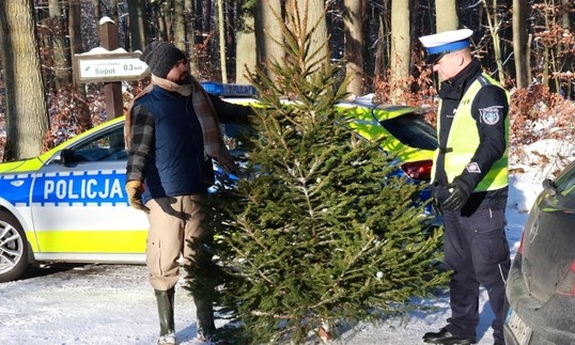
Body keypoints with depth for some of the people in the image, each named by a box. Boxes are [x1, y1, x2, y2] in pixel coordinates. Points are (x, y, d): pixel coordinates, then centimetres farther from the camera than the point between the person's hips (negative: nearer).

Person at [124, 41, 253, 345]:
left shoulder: (197, 97, 13)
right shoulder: (147, 105, -6)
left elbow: (225, 111, 29)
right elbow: (139, 149, -13)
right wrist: (134, 181, -28)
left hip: (197, 194, 6)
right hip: (164, 197, -6)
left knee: (200, 261, 11)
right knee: (165, 264, -4)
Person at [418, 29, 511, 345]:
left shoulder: (487, 93, -14)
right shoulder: (449, 93, 15)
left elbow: (493, 145, -24)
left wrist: (467, 181, -33)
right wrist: (438, 183, 22)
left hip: (481, 197, -9)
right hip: (454, 195, 9)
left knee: (490, 268, -7)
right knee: (459, 265, 16)